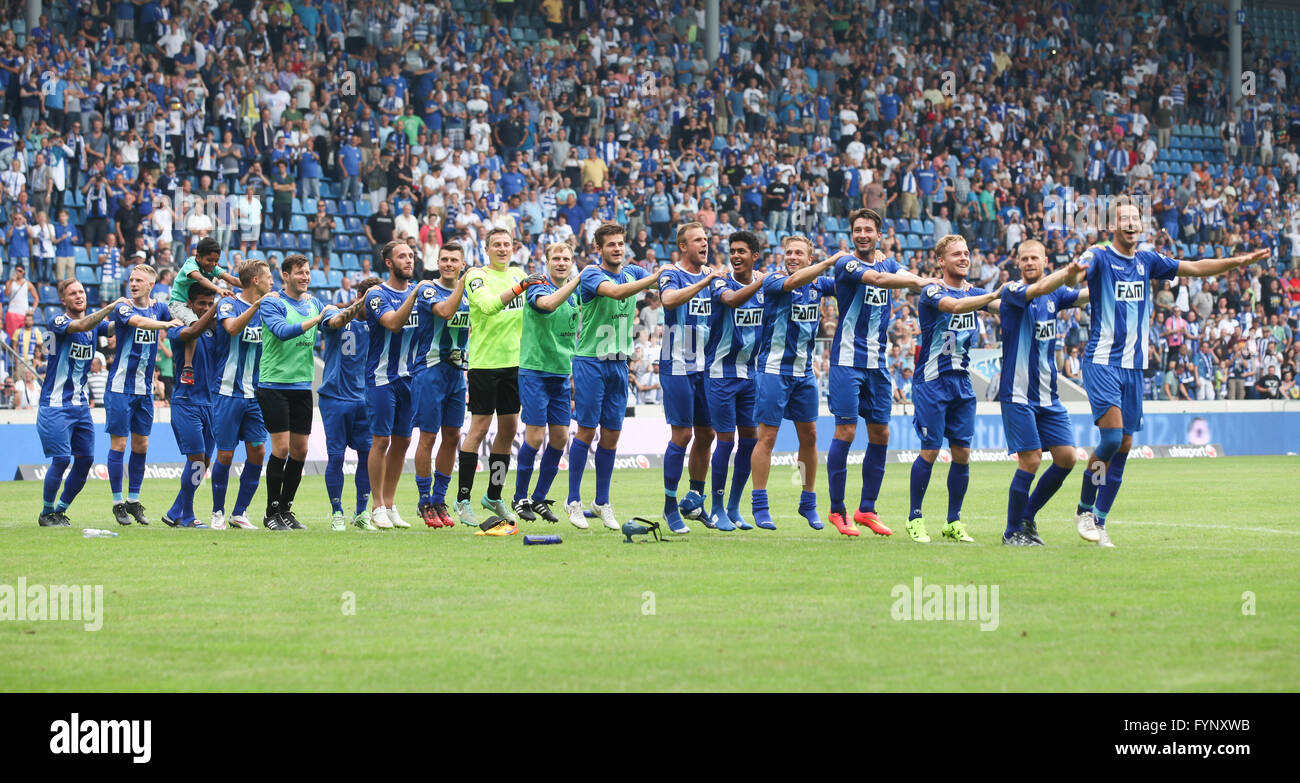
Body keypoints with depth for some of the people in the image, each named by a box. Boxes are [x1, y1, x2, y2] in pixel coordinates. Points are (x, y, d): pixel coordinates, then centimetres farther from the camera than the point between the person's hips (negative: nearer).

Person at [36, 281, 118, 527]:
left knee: (85, 460, 3)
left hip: (81, 404, 7)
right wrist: (111, 307, -33)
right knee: (61, 459, -12)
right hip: (56, 405, -7)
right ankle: (46, 513, 5)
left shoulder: (94, 324, 10)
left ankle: (60, 510, 18)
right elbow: (81, 325, -29)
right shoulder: (58, 322, -10)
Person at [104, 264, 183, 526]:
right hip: (121, 387, -5)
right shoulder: (123, 308, -10)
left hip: (145, 390, 5)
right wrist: (166, 324, -36)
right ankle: (118, 502, 3)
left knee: (141, 445, 8)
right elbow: (138, 321, -30)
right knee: (118, 443, -3)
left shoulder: (159, 308, 8)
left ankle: (134, 501, 17)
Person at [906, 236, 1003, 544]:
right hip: (931, 382, -6)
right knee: (930, 451, -6)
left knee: (962, 453, 2)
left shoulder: (974, 292, 11)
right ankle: (915, 518, 6)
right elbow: (955, 306, -28)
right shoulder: (932, 292, -9)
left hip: (962, 382, 6)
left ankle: (954, 523, 11)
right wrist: (997, 294, -37)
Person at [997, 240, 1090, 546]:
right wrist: (1067, 273, -44)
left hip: (1048, 395, 7)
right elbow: (1037, 289, -28)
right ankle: (1012, 532, 4)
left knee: (1066, 457, 1)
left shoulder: (1055, 296, 11)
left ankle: (1028, 517, 19)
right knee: (1030, 460, -10)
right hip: (1018, 394, -7)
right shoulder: (1013, 291, -9)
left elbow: (1085, 296, 7)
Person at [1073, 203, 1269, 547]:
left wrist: (1239, 260, 8)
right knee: (1112, 435, -19)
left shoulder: (1147, 261, 11)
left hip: (1133, 366, 6)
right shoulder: (1100, 256, -6)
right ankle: (1084, 509, -1)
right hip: (1102, 362, -6)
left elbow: (1195, 268, 17)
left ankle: (1099, 520, 12)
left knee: (1124, 444, 4)